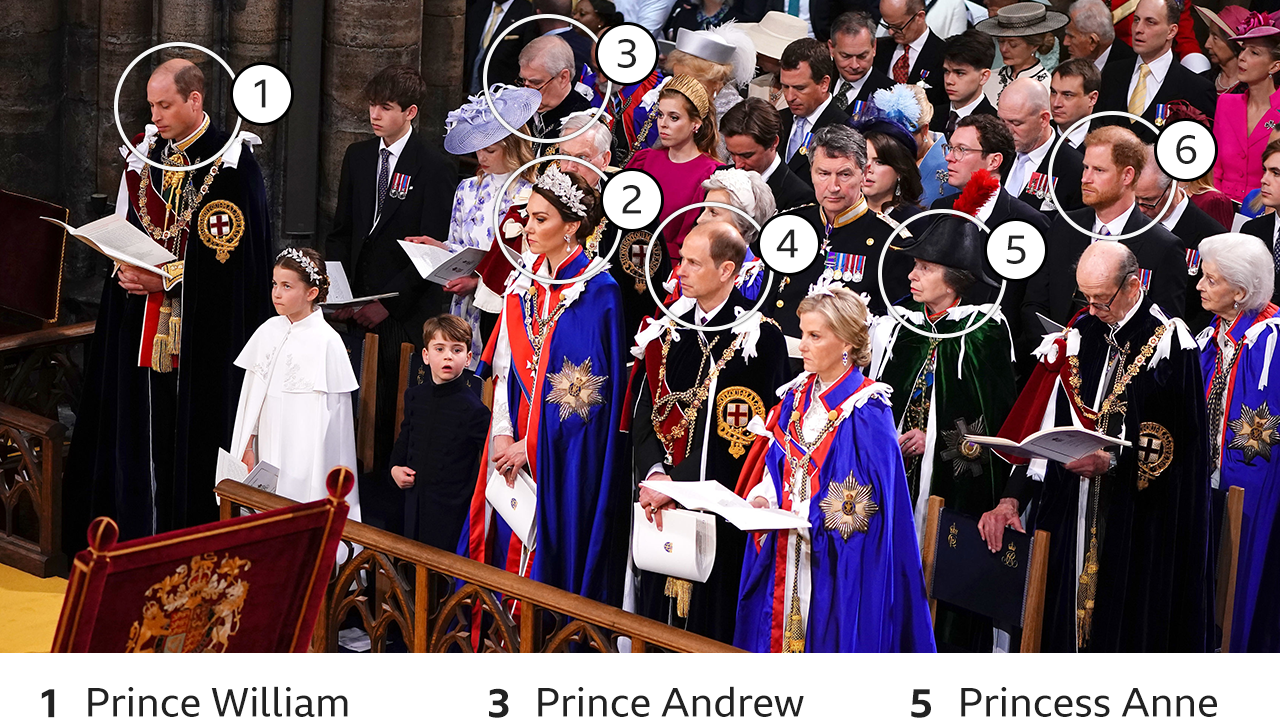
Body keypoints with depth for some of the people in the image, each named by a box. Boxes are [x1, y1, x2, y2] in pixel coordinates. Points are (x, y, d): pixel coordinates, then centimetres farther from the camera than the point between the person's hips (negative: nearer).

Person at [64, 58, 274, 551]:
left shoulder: (232, 163, -10)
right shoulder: (145, 153, 9)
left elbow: (230, 256, -14)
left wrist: (164, 280, -16)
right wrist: (126, 269, -4)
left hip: (202, 330, -6)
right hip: (141, 321, 6)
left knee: (194, 433, -3)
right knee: (141, 428, 7)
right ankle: (140, 541, 14)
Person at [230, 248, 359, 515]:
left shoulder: (325, 341, -12)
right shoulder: (268, 331, 6)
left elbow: (325, 415, -11)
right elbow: (252, 394, 11)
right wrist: (247, 447, 9)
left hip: (304, 454, -5)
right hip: (267, 451, 6)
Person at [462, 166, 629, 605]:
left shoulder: (597, 292, -11)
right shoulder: (524, 287, 11)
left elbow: (585, 388, -14)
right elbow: (505, 369, 11)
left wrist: (532, 444, -14)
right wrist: (503, 434, -2)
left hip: (568, 460, -6)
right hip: (516, 446, 6)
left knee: (554, 560, -4)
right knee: (508, 548, 6)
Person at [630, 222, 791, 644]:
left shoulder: (757, 336, -10)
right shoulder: (669, 328, 9)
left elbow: (741, 430, -14)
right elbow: (646, 409, 7)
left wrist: (675, 483, -15)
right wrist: (652, 473, -10)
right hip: (661, 506, 6)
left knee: (709, 617, -2)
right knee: (657, 603, 10)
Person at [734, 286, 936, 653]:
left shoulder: (867, 411, -12)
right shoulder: (797, 396, 9)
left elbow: (863, 501, -15)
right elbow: (775, 463, 13)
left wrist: (806, 517, -20)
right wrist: (763, 497, -6)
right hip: (786, 552, 6)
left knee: (829, 639, -2)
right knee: (780, 631, 10)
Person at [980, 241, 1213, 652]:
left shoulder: (1169, 342, -8)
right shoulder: (1078, 337, 8)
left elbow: (1179, 442, -11)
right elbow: (1040, 425, 4)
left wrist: (1113, 461, -23)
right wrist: (1012, 498, -4)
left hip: (1142, 521, -5)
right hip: (1072, 516, 5)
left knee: (1133, 629, -1)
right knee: (1066, 626, 6)